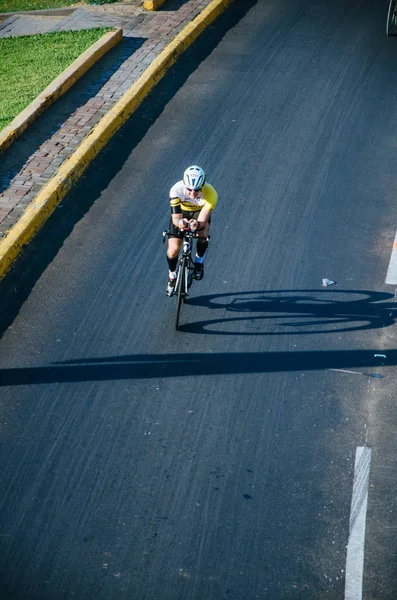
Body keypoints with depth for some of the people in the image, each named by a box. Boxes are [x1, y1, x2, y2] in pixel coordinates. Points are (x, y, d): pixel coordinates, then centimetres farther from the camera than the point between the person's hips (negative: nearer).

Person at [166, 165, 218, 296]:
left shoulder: (210, 193, -38)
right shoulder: (176, 190, -37)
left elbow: (202, 220, -38)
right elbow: (175, 218, -37)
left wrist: (197, 224, -61)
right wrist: (179, 222, -61)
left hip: (200, 212, 0)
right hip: (181, 212, 0)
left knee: (203, 232, -33)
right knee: (173, 248, -13)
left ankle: (199, 262, -3)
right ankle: (172, 277, 18)